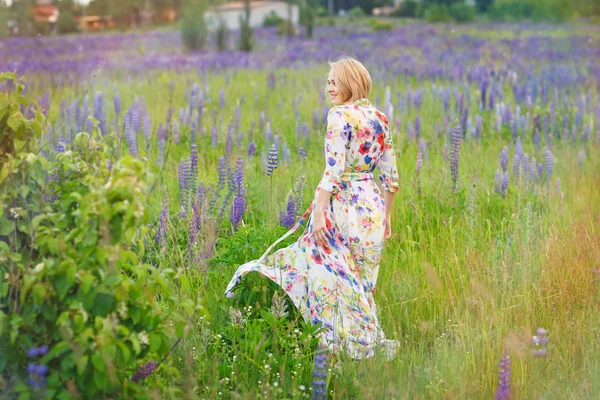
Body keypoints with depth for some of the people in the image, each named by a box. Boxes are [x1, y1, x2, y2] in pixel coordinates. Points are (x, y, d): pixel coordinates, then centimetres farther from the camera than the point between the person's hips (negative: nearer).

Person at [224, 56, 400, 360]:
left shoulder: (340, 116, -11)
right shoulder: (380, 119, 11)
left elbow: (333, 170, -18)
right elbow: (390, 175, 13)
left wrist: (318, 212, -18)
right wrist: (386, 215, 20)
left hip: (344, 205, -8)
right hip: (374, 206, 8)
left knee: (333, 276, -1)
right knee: (360, 279, 13)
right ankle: (370, 342, 16)